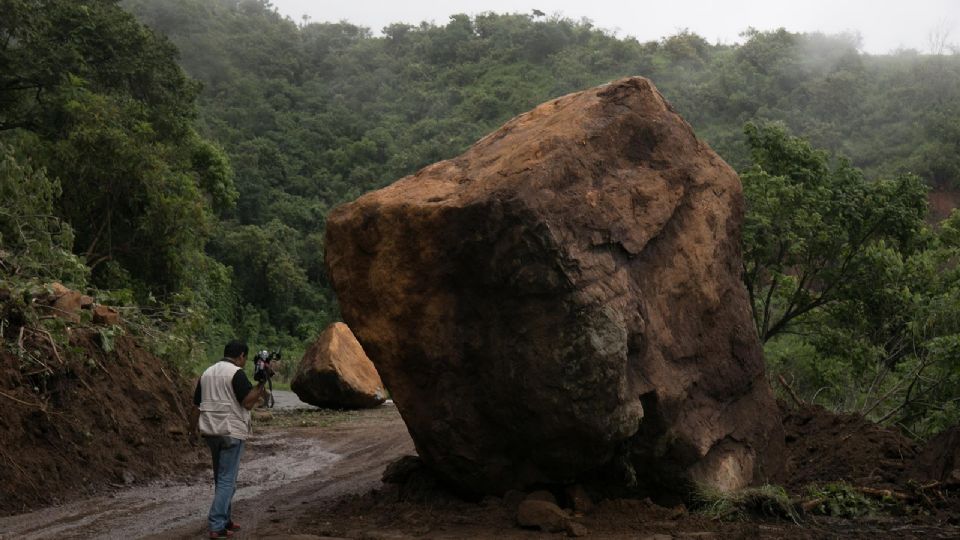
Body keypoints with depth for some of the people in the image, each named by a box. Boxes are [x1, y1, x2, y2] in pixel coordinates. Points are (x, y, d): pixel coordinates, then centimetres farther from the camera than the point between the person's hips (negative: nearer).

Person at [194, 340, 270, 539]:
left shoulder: (207, 373, 13)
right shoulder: (237, 373, -12)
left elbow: (197, 402, 18)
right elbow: (248, 402, -17)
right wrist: (261, 385, -10)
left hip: (210, 431, 8)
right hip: (231, 432, -8)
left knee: (221, 478, 18)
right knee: (227, 480, -5)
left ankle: (224, 519, 24)